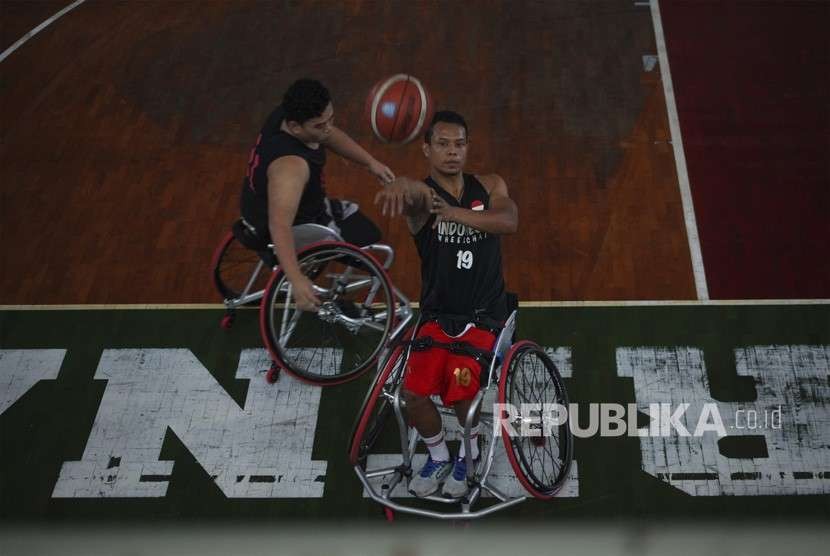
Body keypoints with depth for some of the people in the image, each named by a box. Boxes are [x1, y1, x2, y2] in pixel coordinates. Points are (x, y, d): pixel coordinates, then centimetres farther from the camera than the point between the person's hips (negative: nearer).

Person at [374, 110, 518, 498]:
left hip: (484, 315, 0)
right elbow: (412, 195, -35)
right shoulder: (422, 194, -8)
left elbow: (509, 221, -20)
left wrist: (457, 213, -35)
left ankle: (470, 452, 19)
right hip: (437, 314, 0)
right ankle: (438, 456, 21)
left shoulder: (489, 187, 1)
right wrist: (401, 186, -61)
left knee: (461, 393, -14)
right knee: (414, 393, -10)